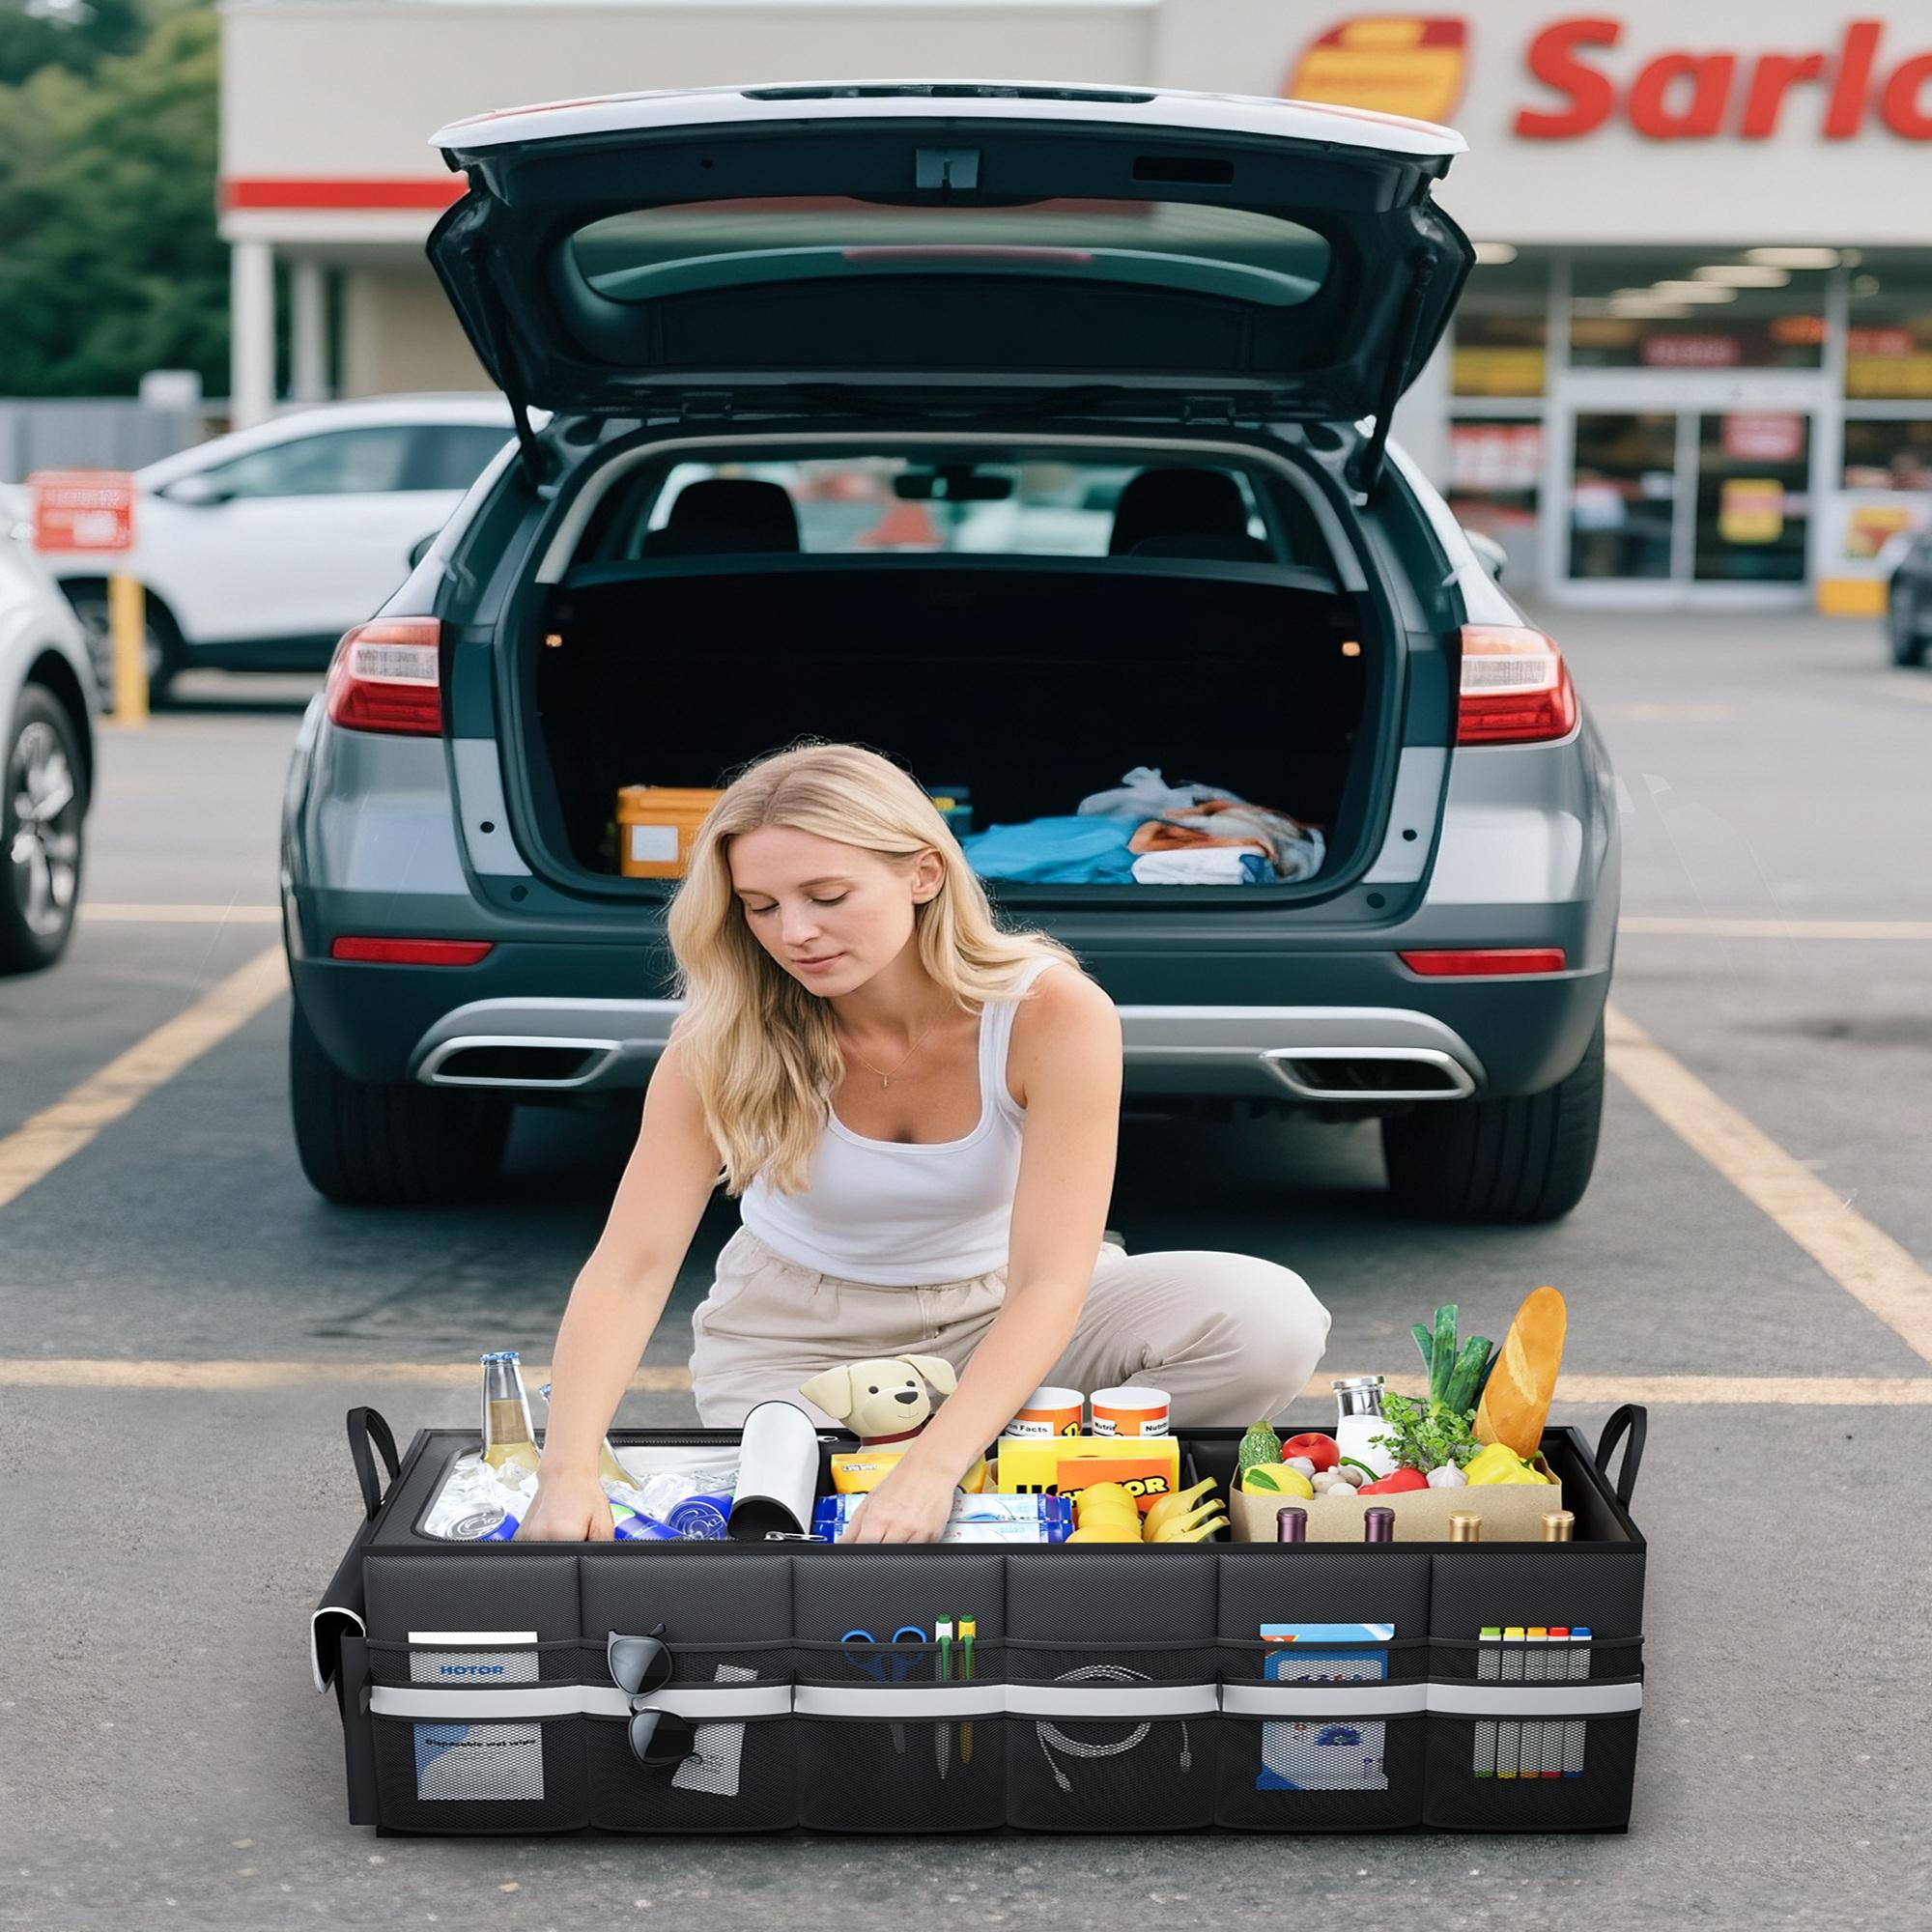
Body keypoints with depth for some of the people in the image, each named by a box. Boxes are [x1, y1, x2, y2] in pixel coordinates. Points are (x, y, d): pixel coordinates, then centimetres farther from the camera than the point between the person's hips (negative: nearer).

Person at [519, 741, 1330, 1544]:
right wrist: (569, 1472, -43)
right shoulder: (727, 1035, -22)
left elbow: (1050, 1279, -30)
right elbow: (631, 1267, -27)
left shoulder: (1055, 1015, -27)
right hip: (797, 1335, 1)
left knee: (1270, 1320, -25)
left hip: (1001, 1315, 0)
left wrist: (933, 1468, -43)